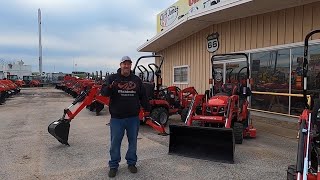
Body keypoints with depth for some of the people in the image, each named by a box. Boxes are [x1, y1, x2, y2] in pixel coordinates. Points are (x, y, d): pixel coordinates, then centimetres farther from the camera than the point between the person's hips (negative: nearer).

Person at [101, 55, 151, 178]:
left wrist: (147, 109, 7)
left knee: (133, 141, 13)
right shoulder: (112, 78, -1)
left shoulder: (136, 79, 6)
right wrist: (110, 88, -31)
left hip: (133, 118, 2)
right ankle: (113, 166, 22)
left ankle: (131, 163, 31)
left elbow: (143, 96, 11)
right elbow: (103, 92, -9)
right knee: (115, 142, 7)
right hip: (117, 118, -2)